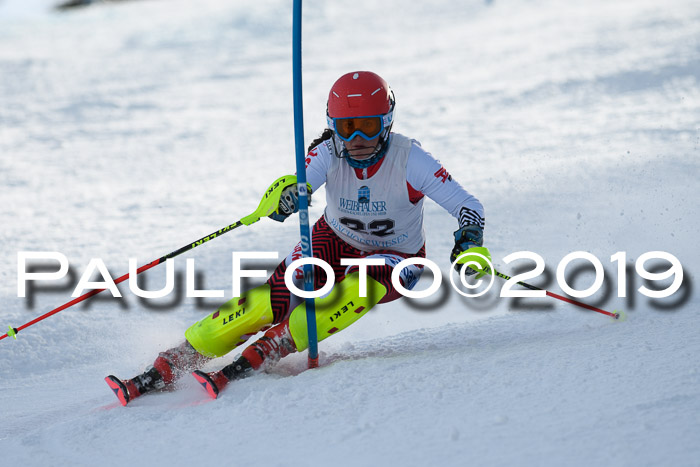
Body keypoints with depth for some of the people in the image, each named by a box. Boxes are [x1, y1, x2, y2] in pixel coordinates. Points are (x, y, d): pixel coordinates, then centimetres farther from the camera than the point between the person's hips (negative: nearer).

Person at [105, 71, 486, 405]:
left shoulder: (409, 159, -25)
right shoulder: (329, 154, -20)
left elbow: (468, 207, -26)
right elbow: (301, 184, -37)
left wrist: (469, 242, -47)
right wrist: (285, 197, -62)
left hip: (394, 263, -2)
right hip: (335, 243, 2)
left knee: (359, 287, -37)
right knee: (272, 298, -22)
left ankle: (254, 358, -35)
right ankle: (167, 368, -17)